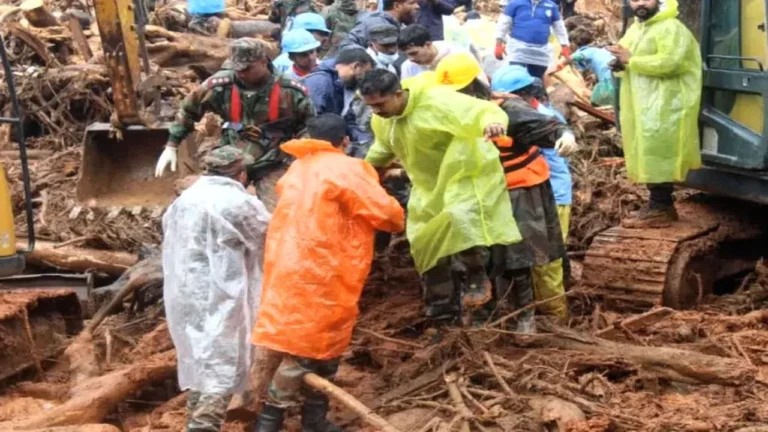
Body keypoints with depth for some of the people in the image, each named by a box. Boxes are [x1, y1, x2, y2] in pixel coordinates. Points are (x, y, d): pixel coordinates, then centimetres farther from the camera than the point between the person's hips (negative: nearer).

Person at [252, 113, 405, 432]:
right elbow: (386, 212, -7)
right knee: (307, 348, -3)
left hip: (289, 270, 8)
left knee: (321, 343, 16)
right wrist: (398, 222, 15)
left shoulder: (297, 170, 16)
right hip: (320, 274, -8)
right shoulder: (346, 170, -7)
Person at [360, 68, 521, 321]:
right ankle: (442, 308, 26)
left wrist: (493, 122, -60)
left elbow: (484, 110, -38)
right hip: (430, 186, 8)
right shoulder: (381, 120, -4)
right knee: (426, 243, 11)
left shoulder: (436, 102, -30)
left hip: (467, 174, -8)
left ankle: (476, 278, -14)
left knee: (459, 217, -36)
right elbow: (383, 149, 20)